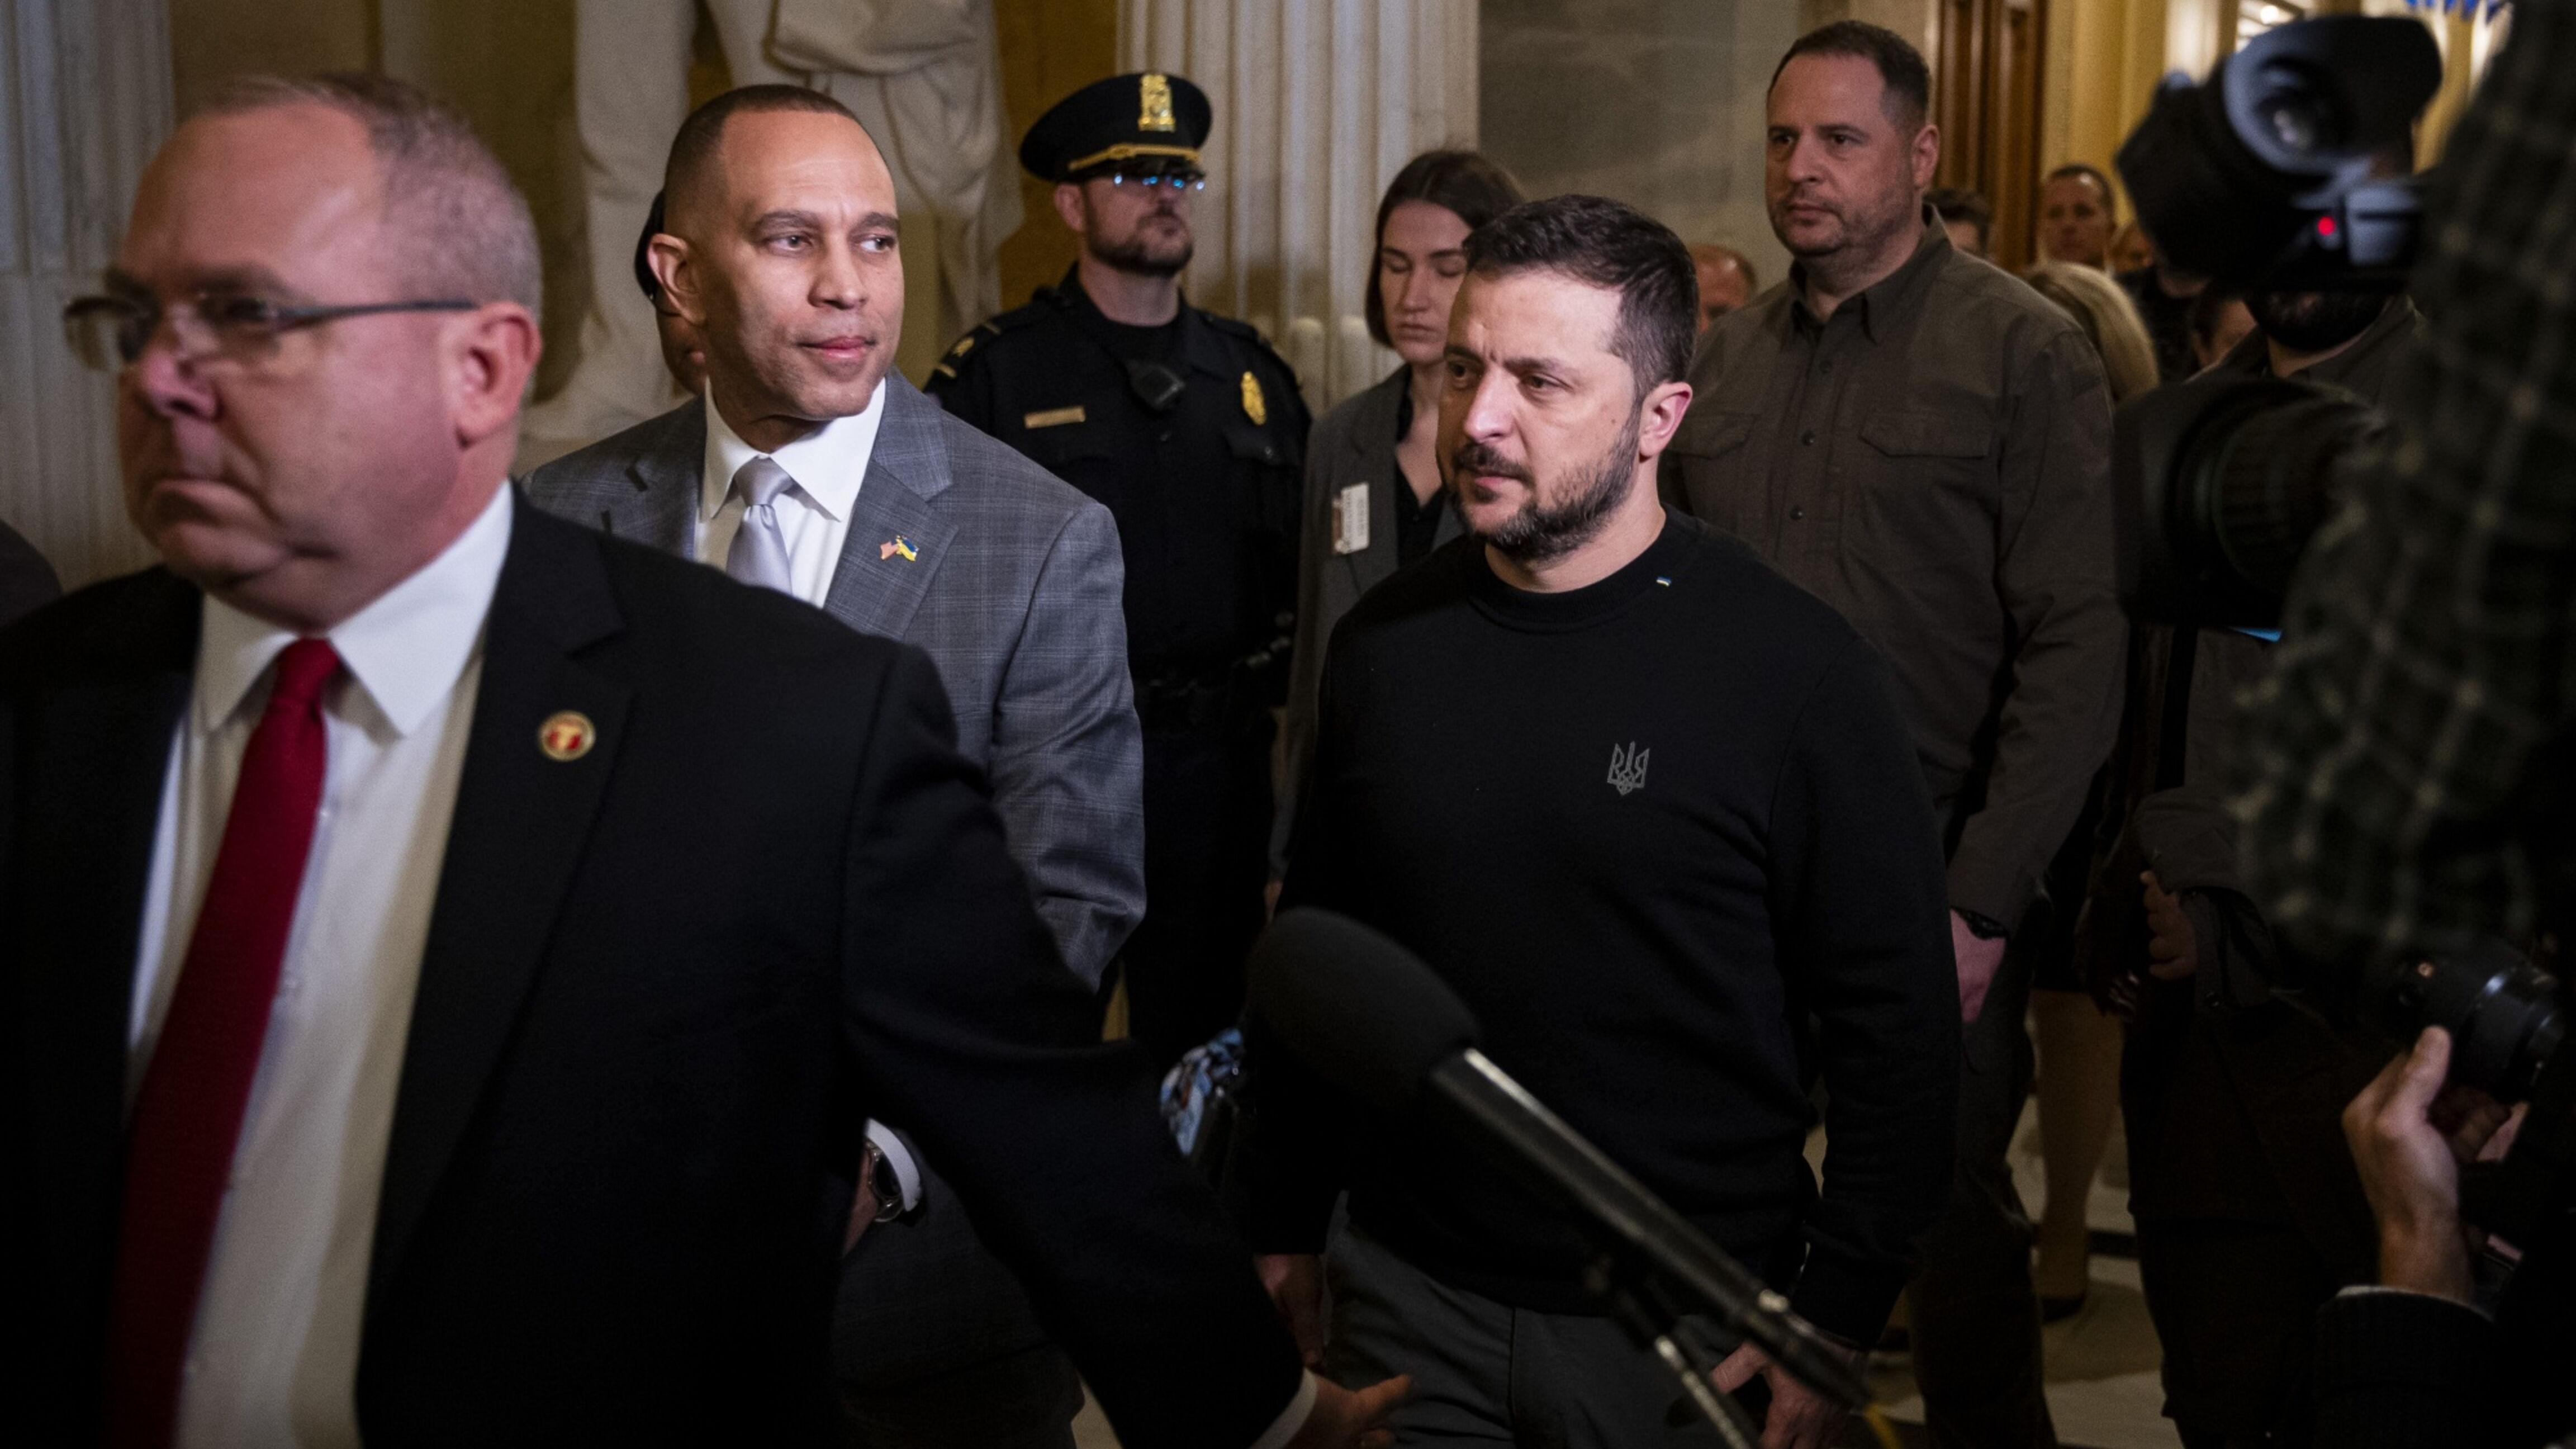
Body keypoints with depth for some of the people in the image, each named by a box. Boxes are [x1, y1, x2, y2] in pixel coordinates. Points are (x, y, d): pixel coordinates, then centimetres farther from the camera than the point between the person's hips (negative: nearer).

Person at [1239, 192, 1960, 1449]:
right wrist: (1283, 1232, 10)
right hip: (1408, 1301, 3)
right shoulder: (1383, 644, 1)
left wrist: (1830, 1325, -10)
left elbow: (1897, 1029, -9)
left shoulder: (1795, 671, -12)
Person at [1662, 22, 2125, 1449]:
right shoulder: (1726, 356, 10)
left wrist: (1981, 902, -15)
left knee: (1953, 1218, 9)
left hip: (1929, 886, -4)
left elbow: (2078, 644, -11)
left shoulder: (2023, 350, -5)